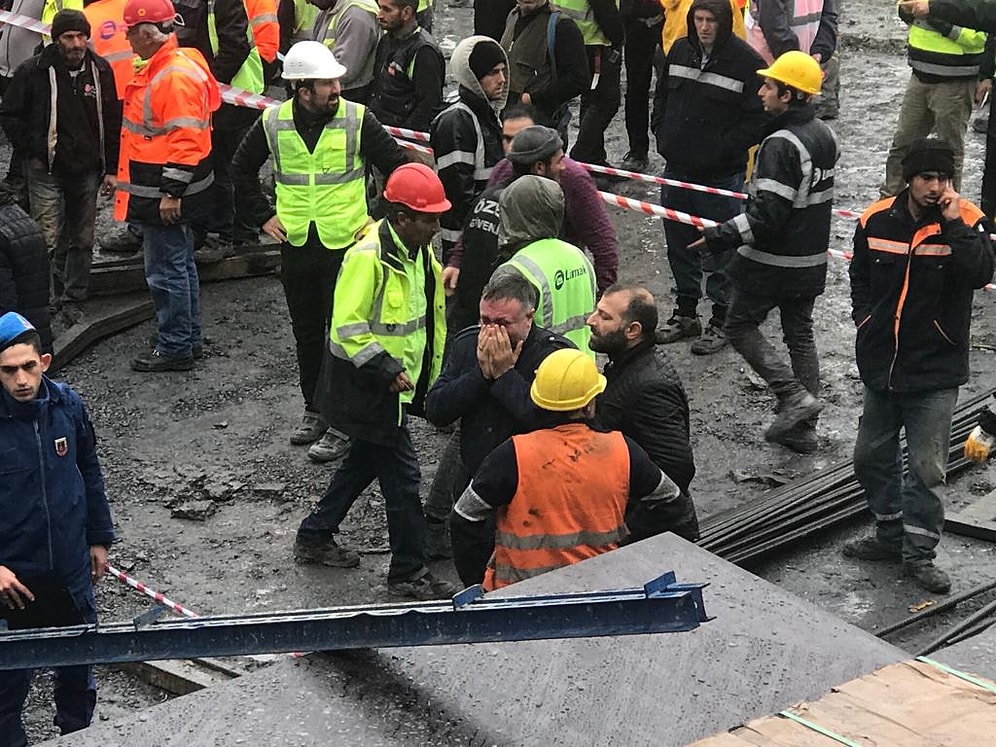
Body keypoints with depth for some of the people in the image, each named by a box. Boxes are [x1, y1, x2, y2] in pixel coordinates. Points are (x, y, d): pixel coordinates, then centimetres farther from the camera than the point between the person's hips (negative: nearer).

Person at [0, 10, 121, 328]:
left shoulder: (100, 71, 4)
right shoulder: (34, 71, -8)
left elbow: (112, 122, 11)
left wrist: (111, 168, 9)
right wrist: (32, 149, -5)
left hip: (86, 170, 4)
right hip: (47, 170, -4)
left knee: (82, 241, 9)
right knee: (48, 241, -9)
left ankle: (73, 301, 19)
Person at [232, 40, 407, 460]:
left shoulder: (357, 119, -9)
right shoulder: (273, 123, -2)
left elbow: (397, 168, -3)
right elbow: (242, 169, 15)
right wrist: (263, 216, 8)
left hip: (346, 242, -3)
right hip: (296, 245, 3)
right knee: (306, 332, 14)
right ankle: (314, 409, 29)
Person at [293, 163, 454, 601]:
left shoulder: (420, 254, 6)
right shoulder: (368, 258, -23)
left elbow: (431, 316, 19)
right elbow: (347, 329, -24)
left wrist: (429, 375, 18)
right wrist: (389, 369, -24)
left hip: (396, 386, 9)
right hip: (367, 389, -9)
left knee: (364, 462, 22)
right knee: (402, 476, -4)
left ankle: (314, 537, 38)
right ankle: (408, 574, 6)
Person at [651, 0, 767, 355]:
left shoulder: (746, 61, -13)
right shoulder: (680, 50, 5)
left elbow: (758, 119, -12)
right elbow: (662, 95, 20)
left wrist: (724, 149, -15)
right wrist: (661, 133, 9)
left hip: (721, 175, -6)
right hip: (677, 169, 6)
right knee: (679, 243, 16)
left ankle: (722, 320, 14)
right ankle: (685, 312, 30)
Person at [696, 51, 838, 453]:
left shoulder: (781, 145, -23)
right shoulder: (825, 136, 5)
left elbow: (767, 214, -27)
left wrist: (720, 236, -21)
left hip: (772, 262, -8)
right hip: (812, 260, 9)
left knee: (739, 326, 9)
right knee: (800, 333, 16)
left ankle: (794, 395, -4)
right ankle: (802, 428, 19)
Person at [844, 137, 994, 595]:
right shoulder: (876, 221, 0)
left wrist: (956, 224, -29)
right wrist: (864, 318, 7)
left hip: (936, 370, -4)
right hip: (881, 364, 4)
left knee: (927, 465, -2)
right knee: (871, 456, 15)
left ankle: (919, 553, 9)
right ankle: (891, 535, 32)